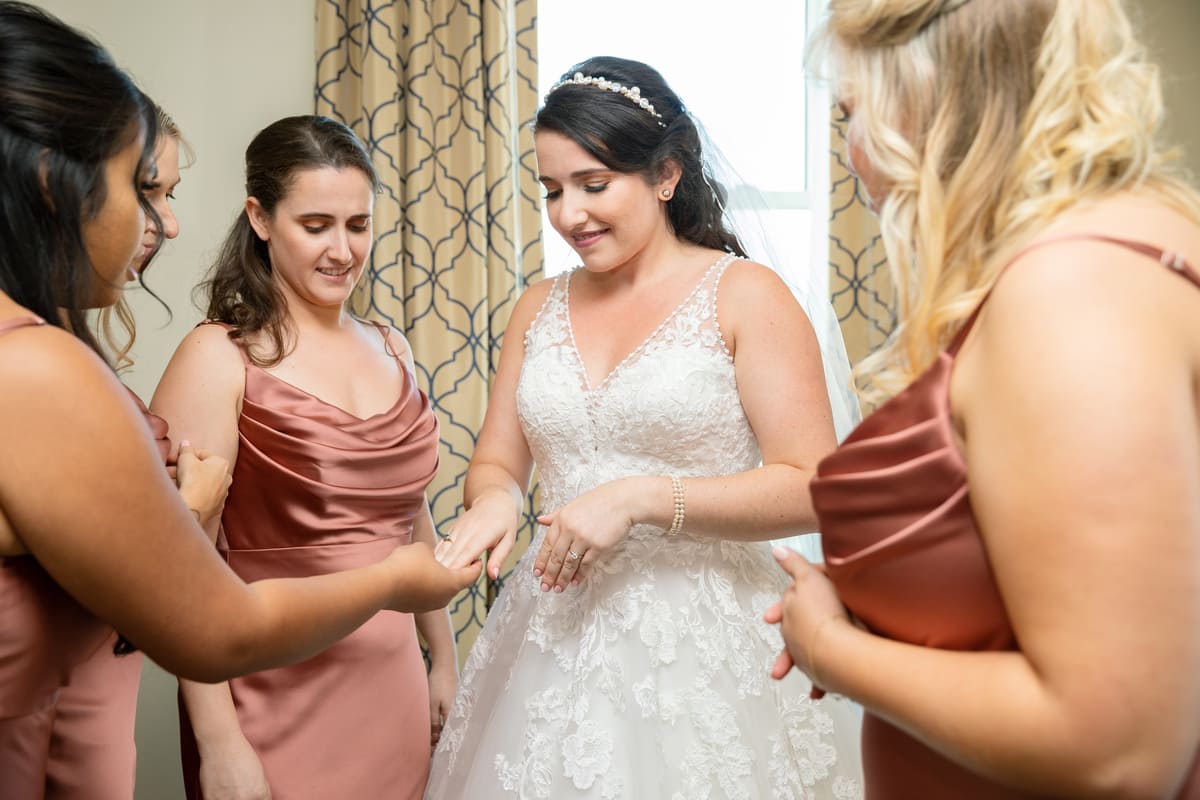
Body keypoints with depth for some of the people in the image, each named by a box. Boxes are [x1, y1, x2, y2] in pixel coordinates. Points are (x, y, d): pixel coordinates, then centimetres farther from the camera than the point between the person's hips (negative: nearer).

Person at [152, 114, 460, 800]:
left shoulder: (392, 351, 5)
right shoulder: (220, 359, -11)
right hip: (276, 709, -5)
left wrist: (445, 660, 14)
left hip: (395, 691, 5)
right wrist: (218, 743, -16)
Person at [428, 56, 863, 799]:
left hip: (703, 639, -4)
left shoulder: (745, 295, -7)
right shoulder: (541, 307, 8)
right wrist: (494, 500, -10)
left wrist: (640, 498, -20)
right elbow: (496, 463, 13)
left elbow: (811, 488, -13)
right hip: (554, 639, 5)